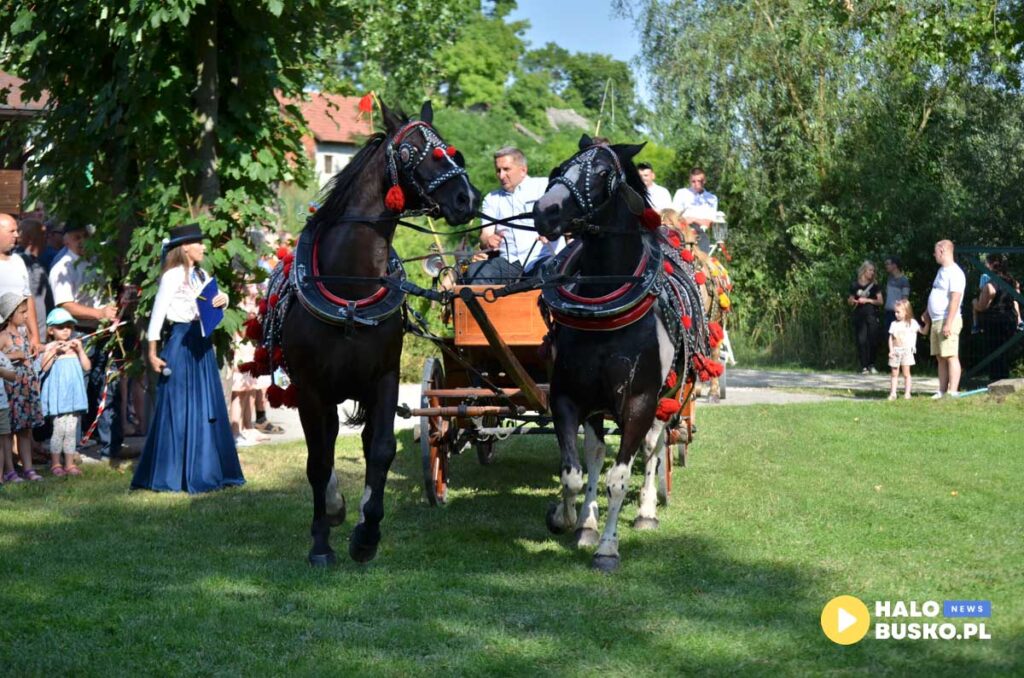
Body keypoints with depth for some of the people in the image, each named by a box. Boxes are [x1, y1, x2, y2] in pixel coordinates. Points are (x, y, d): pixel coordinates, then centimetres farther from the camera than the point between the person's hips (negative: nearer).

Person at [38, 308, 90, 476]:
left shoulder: (75, 345, 10)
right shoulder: (50, 347, -2)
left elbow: (87, 367, 4)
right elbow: (44, 367, -14)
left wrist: (80, 350, -7)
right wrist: (55, 351, -22)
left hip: (74, 394, 4)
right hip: (58, 395, -4)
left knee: (71, 430, 6)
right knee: (59, 429, -5)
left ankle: (70, 464, 11)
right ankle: (55, 464, 5)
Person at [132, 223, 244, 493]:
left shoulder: (201, 275, 13)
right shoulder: (172, 276, -10)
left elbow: (214, 304, 16)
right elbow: (157, 314, -12)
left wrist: (223, 299, -8)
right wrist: (153, 353, -16)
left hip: (201, 343, 8)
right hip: (181, 343, -8)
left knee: (207, 407, 11)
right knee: (179, 409, -3)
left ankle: (205, 471, 19)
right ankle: (171, 475, 4)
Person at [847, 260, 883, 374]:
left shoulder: (874, 286, 5)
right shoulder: (854, 285, 8)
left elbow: (880, 301, 2)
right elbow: (850, 300, 16)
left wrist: (867, 300, -10)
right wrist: (854, 301, -7)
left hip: (872, 316, 0)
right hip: (859, 316, 0)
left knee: (872, 341, -5)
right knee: (861, 341, -5)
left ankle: (871, 365, 6)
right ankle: (864, 366, -2)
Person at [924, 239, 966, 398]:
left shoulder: (955, 273, -14)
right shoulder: (942, 271, 18)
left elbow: (955, 299, -21)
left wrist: (948, 323, -25)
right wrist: (928, 313, 25)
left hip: (948, 320, -10)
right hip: (936, 321, 10)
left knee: (951, 356, -10)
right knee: (940, 358, 10)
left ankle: (953, 392, -12)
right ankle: (942, 391, 13)